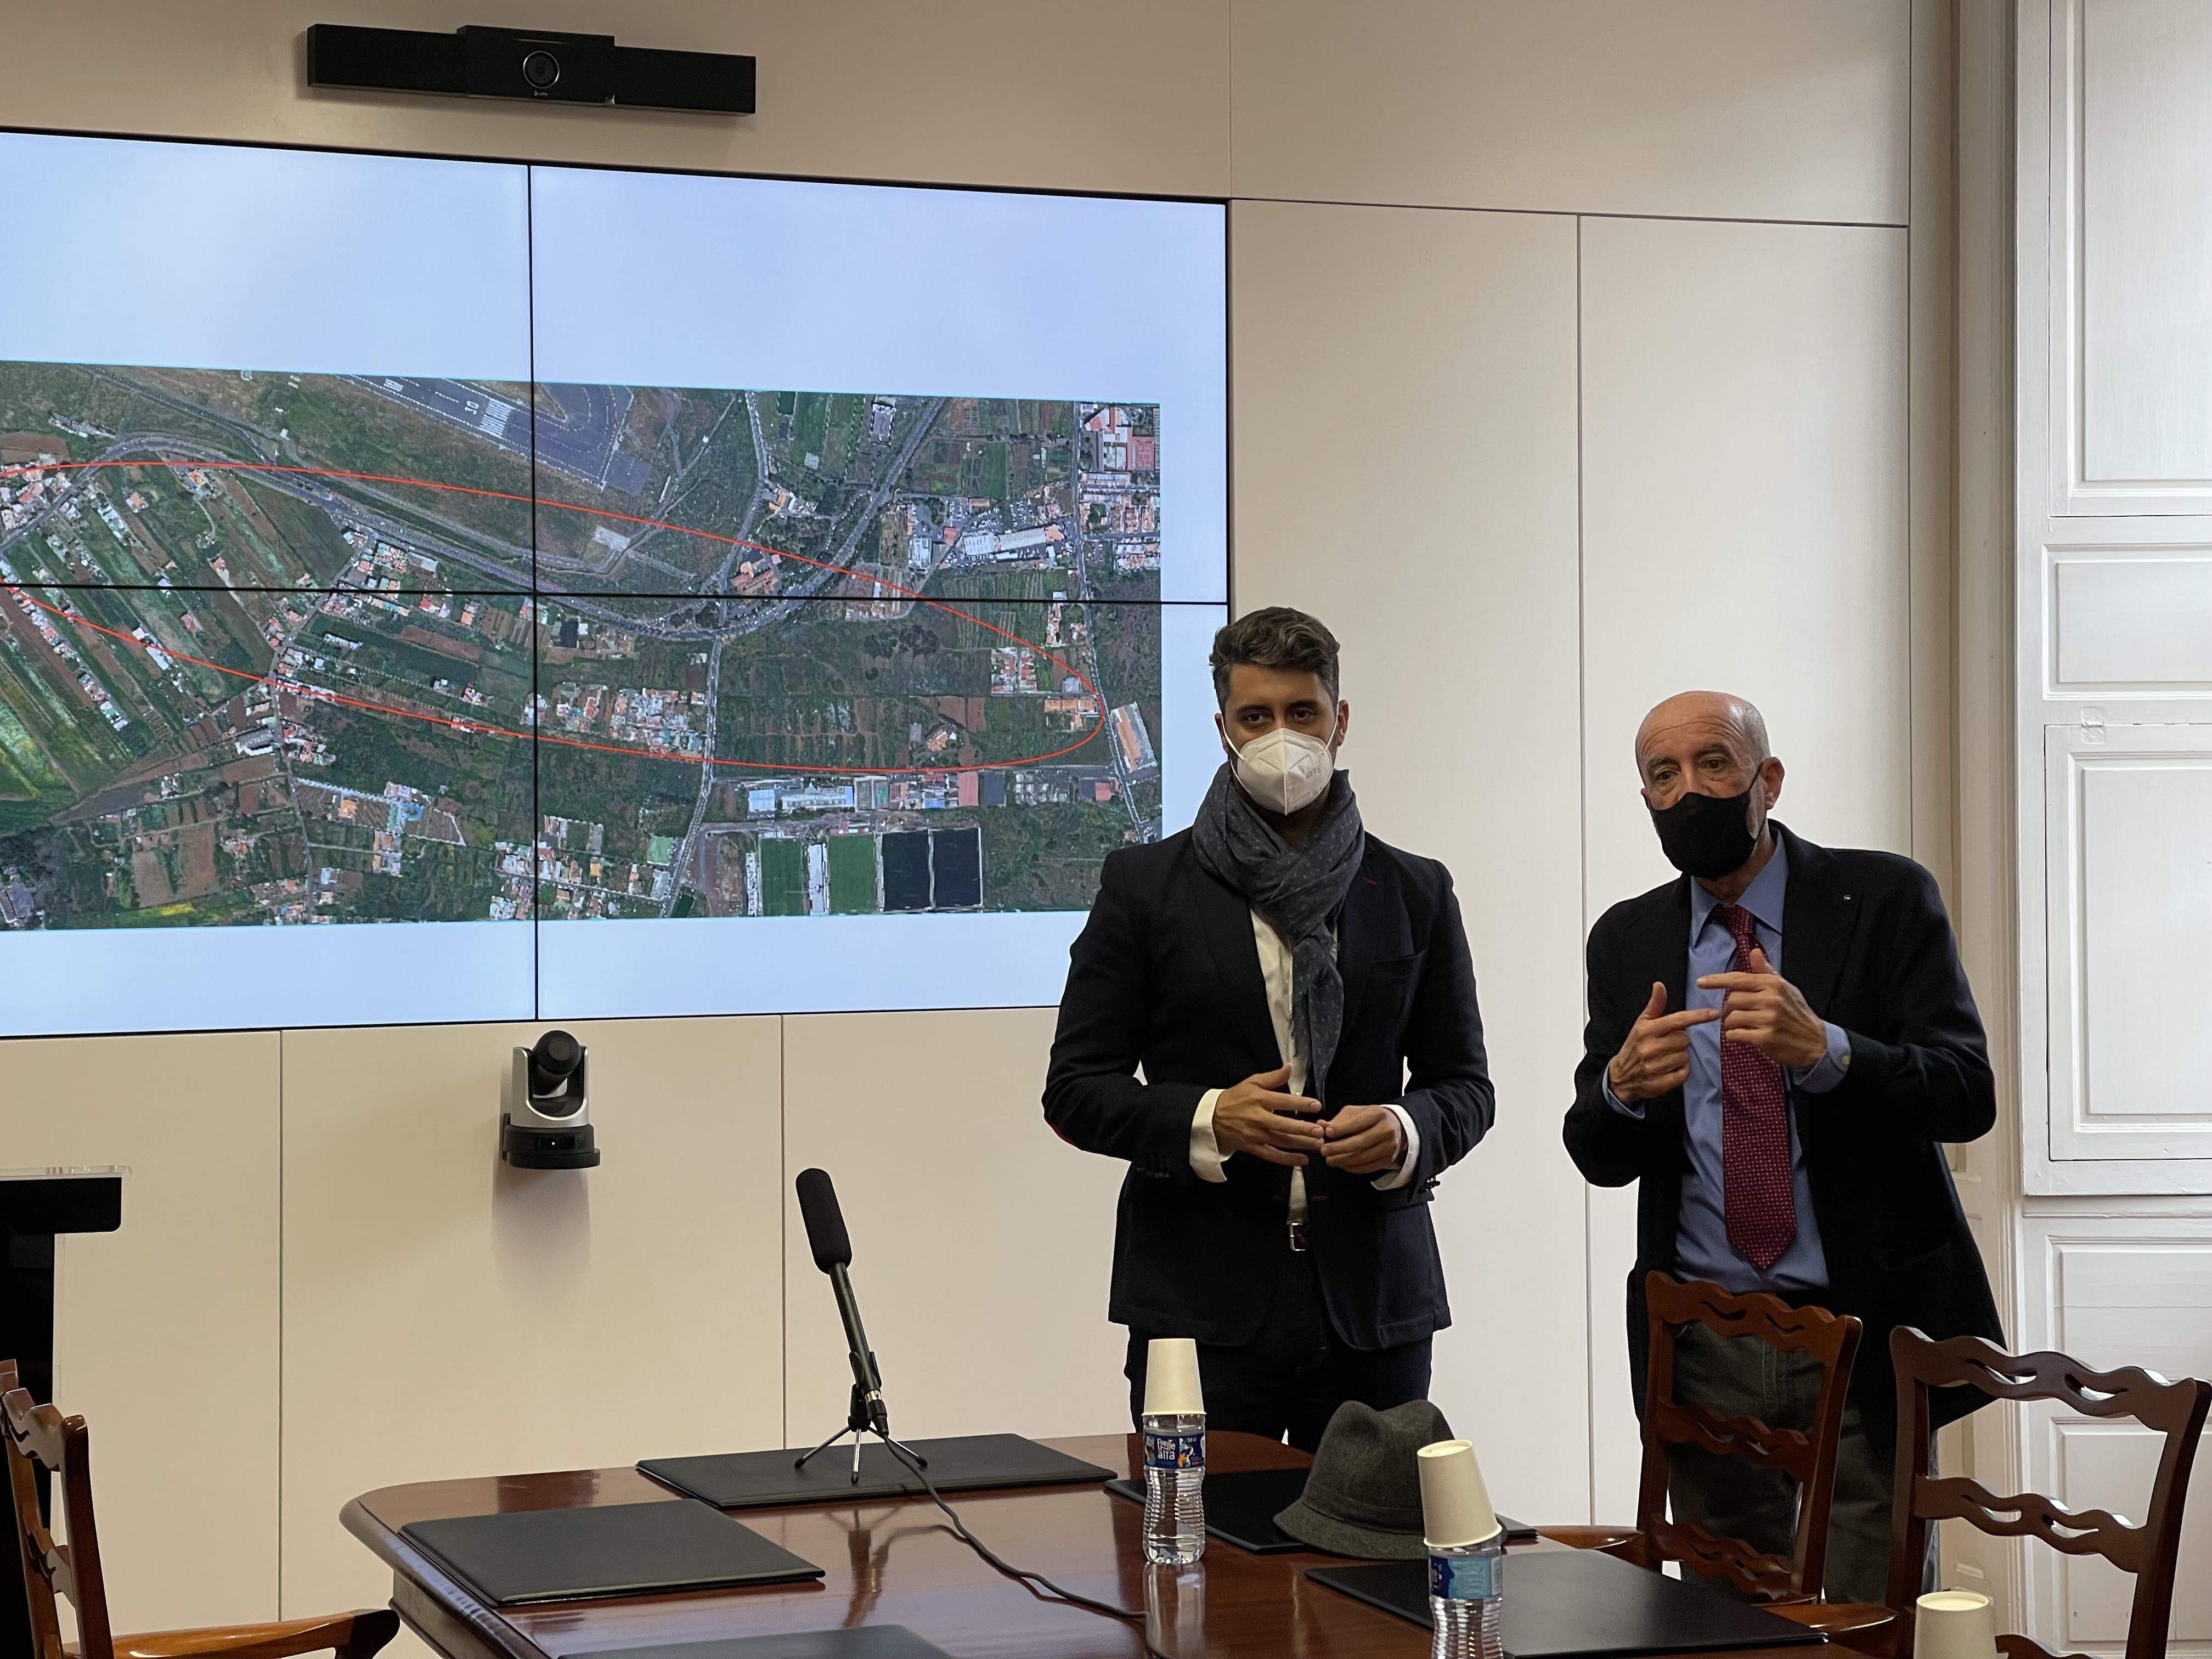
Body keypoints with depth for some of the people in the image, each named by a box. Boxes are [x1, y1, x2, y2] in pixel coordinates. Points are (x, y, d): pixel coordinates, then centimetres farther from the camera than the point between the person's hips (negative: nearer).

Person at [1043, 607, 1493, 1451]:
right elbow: (1075, 1088, 3)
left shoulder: (1414, 893, 11)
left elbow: (1464, 1082, 14)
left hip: (1374, 1307, 2)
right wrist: (1207, 1121, -14)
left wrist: (1407, 1130, -9)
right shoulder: (1145, 886, 5)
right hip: (1200, 1309, -2)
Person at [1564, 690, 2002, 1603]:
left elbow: (1968, 1096, -9)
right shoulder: (1626, 939, 8)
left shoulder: (1885, 899, -2)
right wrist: (1622, 1086, -17)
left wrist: (1822, 1050, -26)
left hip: (1864, 1328, -3)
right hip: (1702, 1345, 3)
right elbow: (1599, 1158, 7)